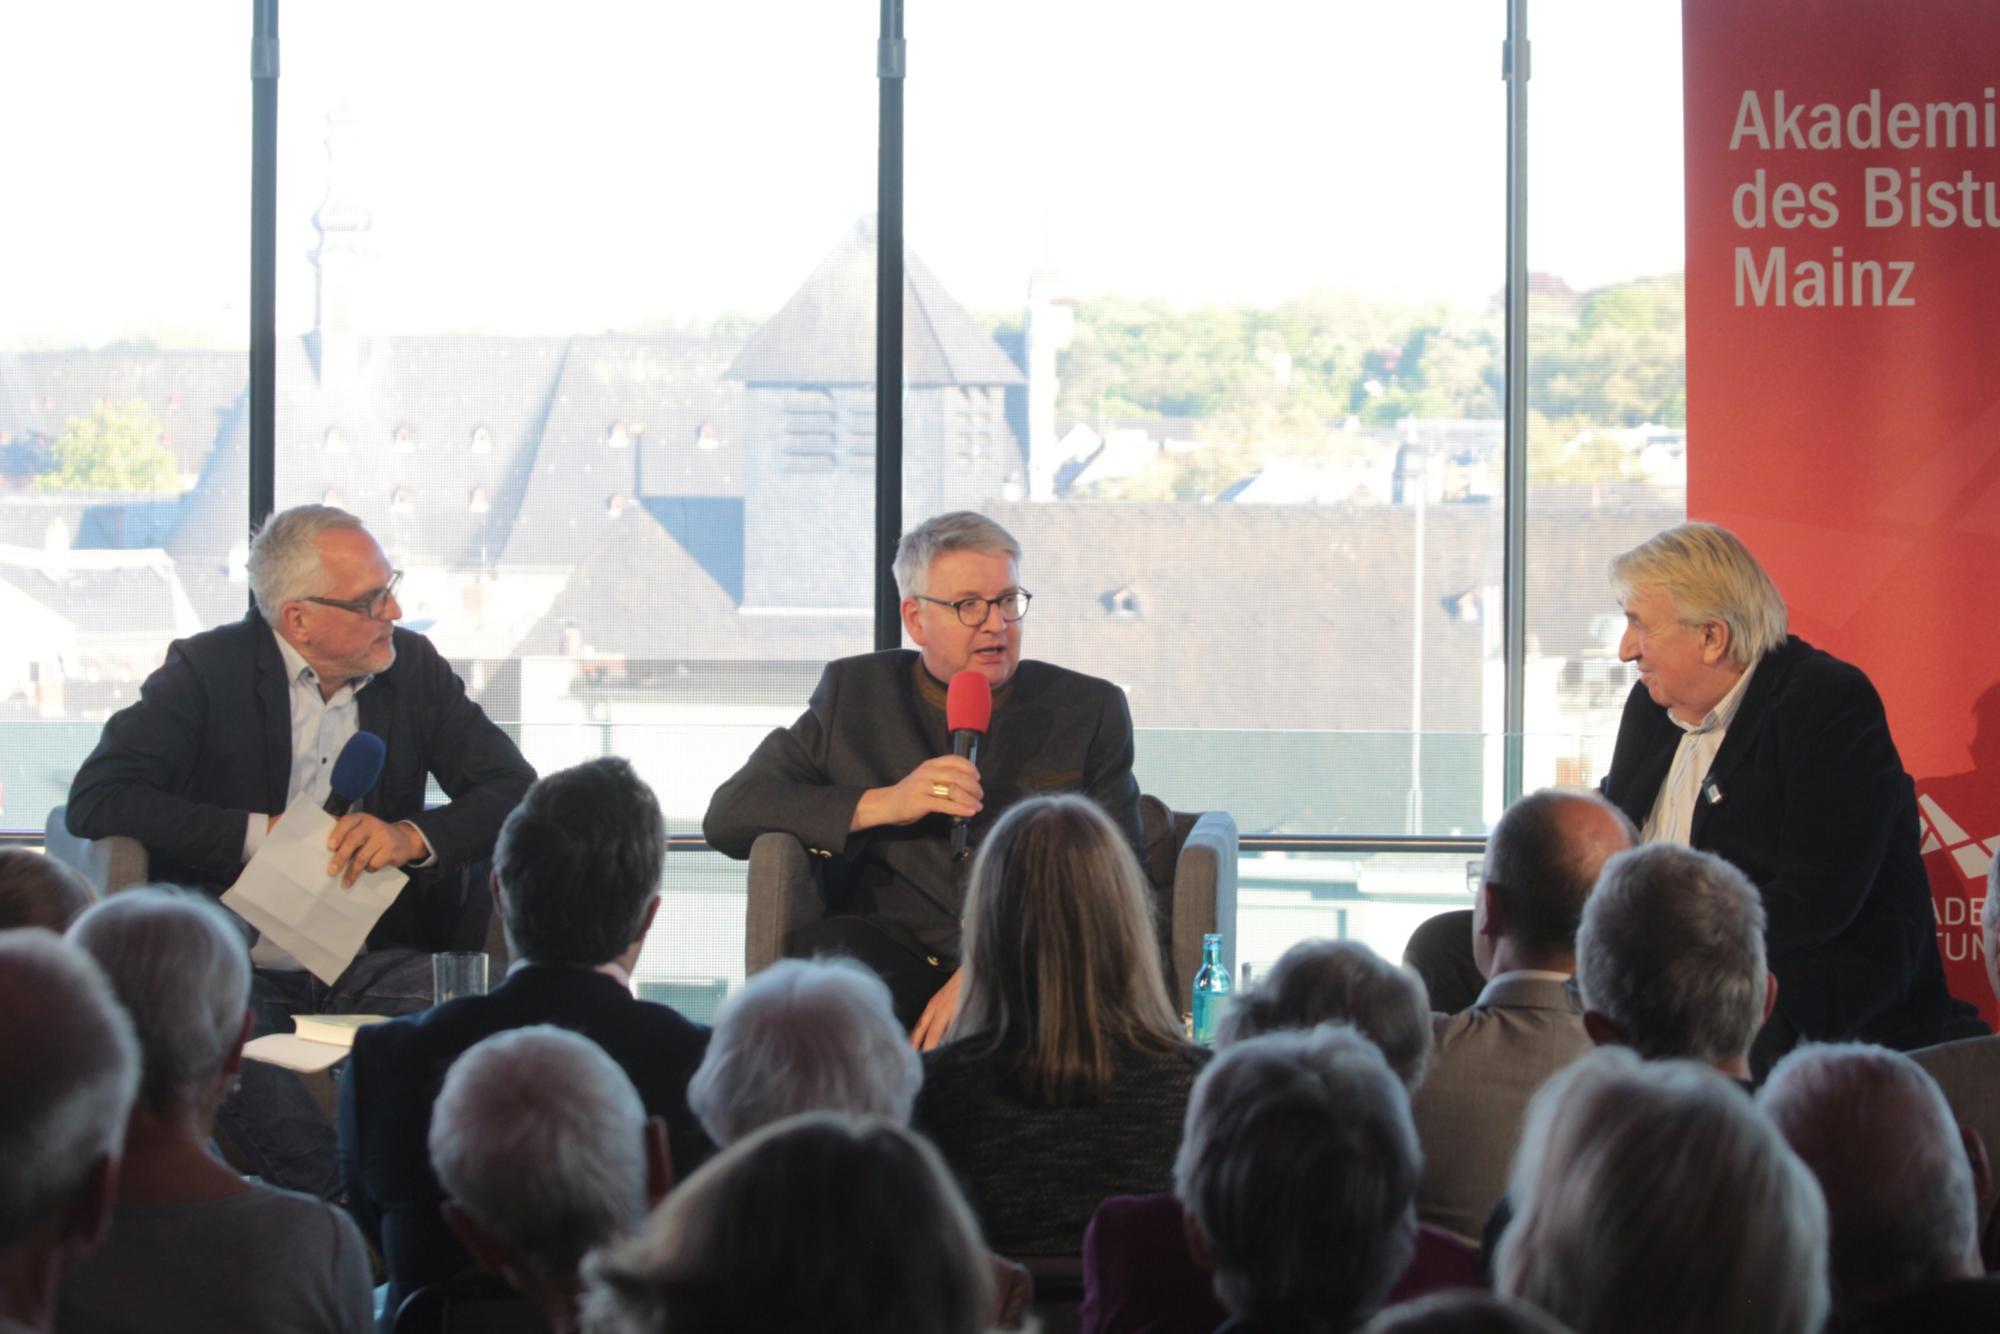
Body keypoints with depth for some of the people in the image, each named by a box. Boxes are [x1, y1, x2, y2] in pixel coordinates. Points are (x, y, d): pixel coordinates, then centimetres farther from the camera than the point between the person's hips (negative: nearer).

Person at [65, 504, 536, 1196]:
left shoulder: (414, 667, 9)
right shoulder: (207, 669, 1)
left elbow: (517, 791, 5)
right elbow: (95, 801, -9)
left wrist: (412, 837, -16)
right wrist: (264, 832, -15)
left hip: (369, 966, 2)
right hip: (237, 973, -2)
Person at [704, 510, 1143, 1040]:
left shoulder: (1089, 709, 12)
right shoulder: (854, 695, 14)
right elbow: (728, 814, 7)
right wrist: (883, 804, -8)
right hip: (903, 968, 0)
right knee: (826, 948, -34)